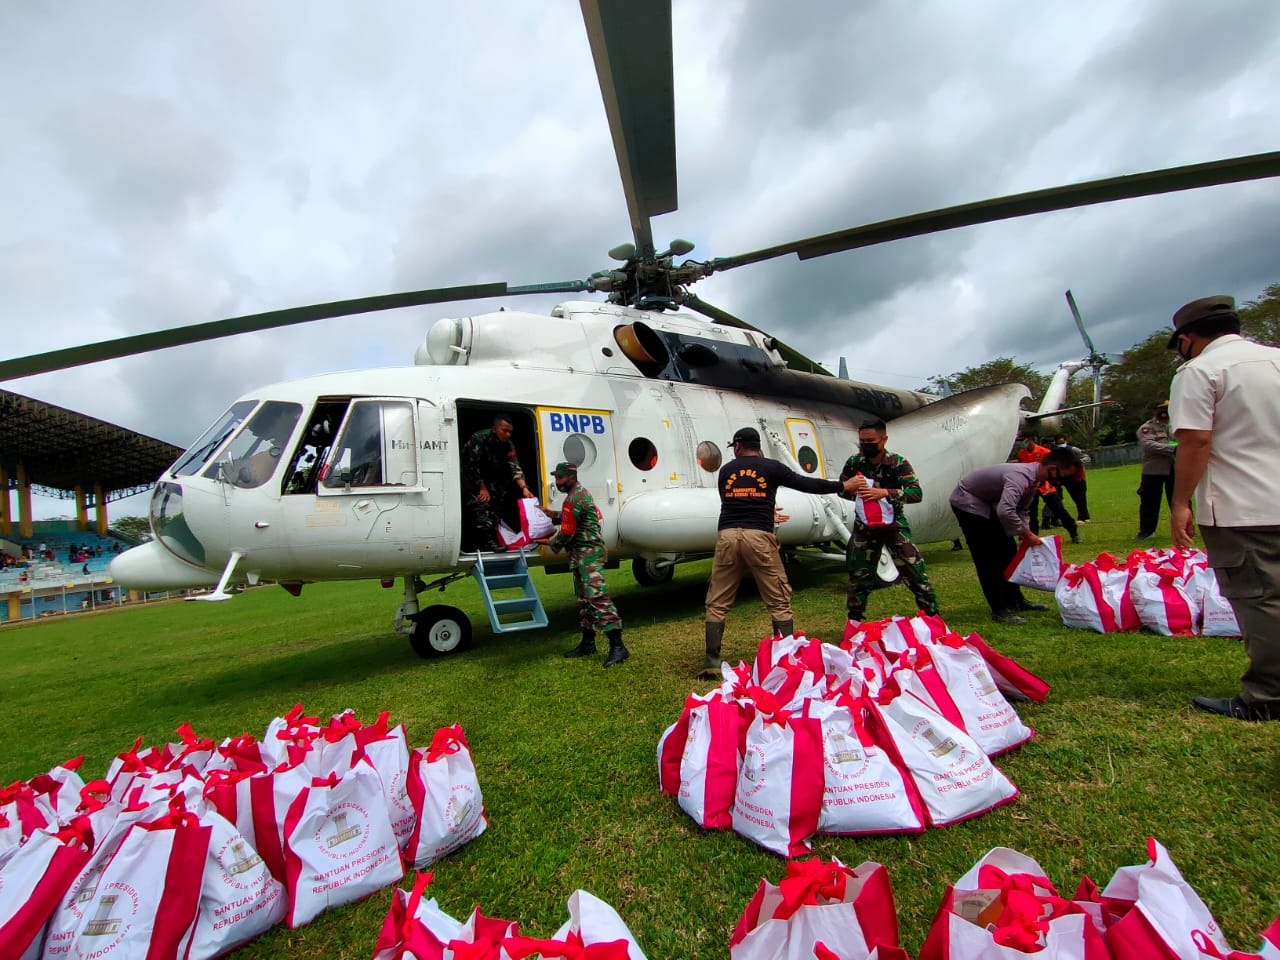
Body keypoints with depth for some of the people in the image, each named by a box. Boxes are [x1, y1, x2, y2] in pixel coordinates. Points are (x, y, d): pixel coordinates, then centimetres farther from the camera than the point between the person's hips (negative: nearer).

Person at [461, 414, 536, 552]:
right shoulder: (479, 439, -26)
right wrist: (482, 488, -22)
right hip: (471, 477, -7)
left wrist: (524, 488, -28)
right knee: (481, 503, -23)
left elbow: (514, 468, -15)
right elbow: (472, 466, -25)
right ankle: (487, 541, -30)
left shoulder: (508, 445, -9)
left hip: (489, 477, 7)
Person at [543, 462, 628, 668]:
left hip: (589, 553, -11)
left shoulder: (574, 499, -15)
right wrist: (551, 514, 20)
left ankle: (617, 646, -20)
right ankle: (588, 644, 23)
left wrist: (551, 543, 4)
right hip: (582, 555, 11)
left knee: (597, 597, -18)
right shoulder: (580, 493, 17)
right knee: (584, 599, 14)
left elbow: (567, 533, -14)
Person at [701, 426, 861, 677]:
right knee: (779, 602, 10)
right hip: (759, 536, -2)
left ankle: (712, 664, 6)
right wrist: (843, 486, 24)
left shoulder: (725, 471, 16)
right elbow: (806, 484, 11)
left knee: (717, 604, 8)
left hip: (727, 535, 2)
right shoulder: (771, 467, 9)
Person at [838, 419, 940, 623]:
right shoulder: (854, 462, -7)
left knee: (914, 572, -7)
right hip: (865, 525, 2)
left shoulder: (898, 463, -15)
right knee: (859, 575, 8)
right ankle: (854, 621, 24)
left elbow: (916, 493, -24)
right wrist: (852, 488, -18)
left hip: (893, 524, -2)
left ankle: (933, 618, 10)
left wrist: (885, 492, -37)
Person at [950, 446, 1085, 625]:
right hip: (967, 502, -10)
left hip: (987, 503, 10)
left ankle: (1015, 599, 26)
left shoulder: (1035, 478, -2)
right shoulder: (1021, 476, -33)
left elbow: (1023, 510, 10)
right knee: (987, 557, -10)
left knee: (1007, 551, 13)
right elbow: (1005, 511, -45)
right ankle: (999, 610, -3)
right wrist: (1026, 533, -30)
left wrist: (1026, 533, -5)